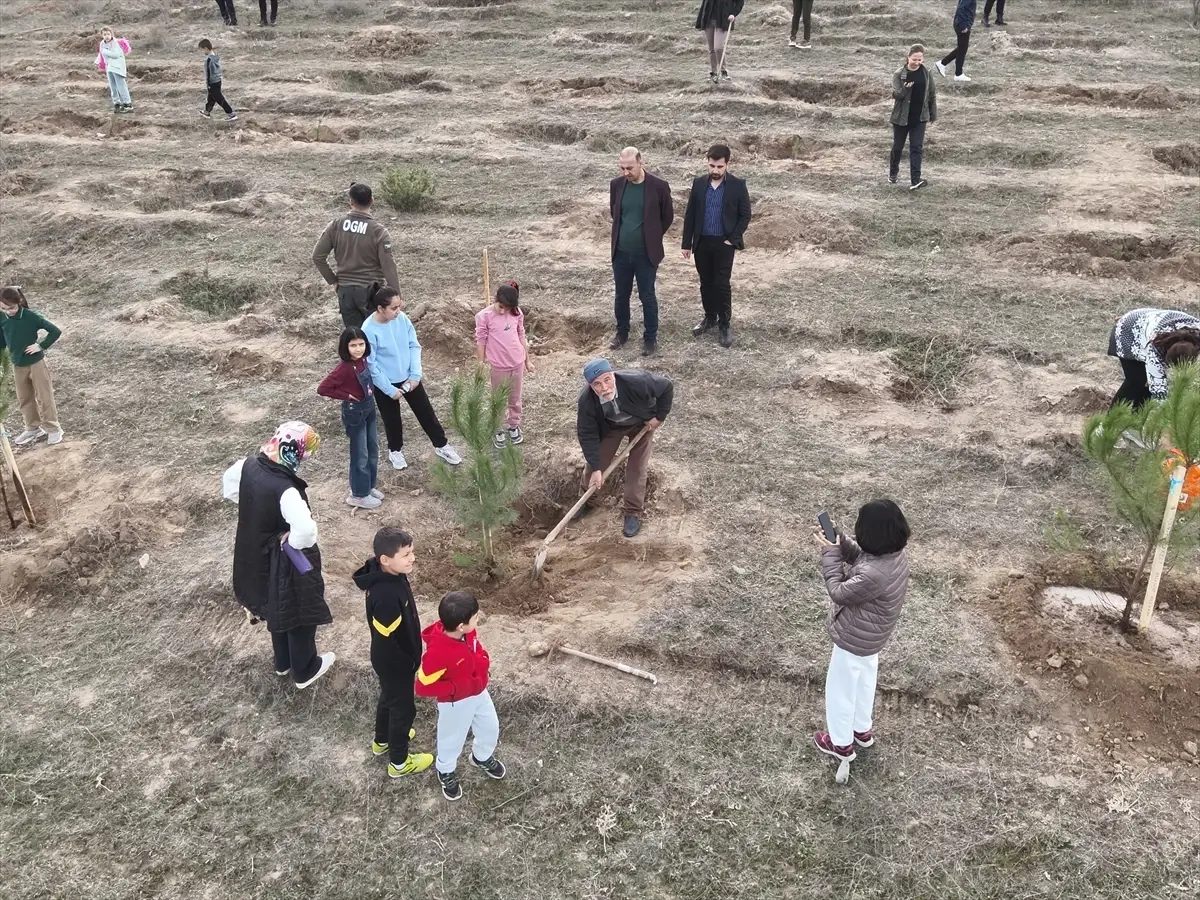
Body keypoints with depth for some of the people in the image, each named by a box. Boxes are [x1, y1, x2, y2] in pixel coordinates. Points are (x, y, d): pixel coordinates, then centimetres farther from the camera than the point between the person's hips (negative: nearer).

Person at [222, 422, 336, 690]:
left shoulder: (248, 465, -13)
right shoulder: (285, 489, -36)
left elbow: (228, 486, 10)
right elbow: (306, 530, -48)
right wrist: (293, 543, -26)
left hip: (256, 556, 8)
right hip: (287, 561, -8)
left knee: (277, 606, 29)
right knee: (300, 612, 17)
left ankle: (283, 662, 50)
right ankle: (304, 671, 37)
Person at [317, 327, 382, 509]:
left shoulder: (363, 360, -5)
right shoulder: (345, 368, -26)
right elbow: (322, 388, -27)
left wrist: (370, 393, 2)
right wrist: (346, 395, -19)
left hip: (369, 407, 8)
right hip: (354, 412, -8)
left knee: (373, 450, 19)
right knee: (360, 455, 5)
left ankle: (369, 486, 36)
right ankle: (359, 495, 21)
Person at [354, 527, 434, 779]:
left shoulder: (391, 576, -10)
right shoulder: (386, 595, -39)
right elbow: (386, 638, -29)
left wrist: (410, 656, 17)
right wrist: (408, 664, -15)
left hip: (391, 659, 9)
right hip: (394, 662, -9)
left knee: (389, 698, 30)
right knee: (403, 708, 13)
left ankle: (382, 741, 55)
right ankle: (399, 763, 35)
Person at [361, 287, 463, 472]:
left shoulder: (402, 318, -12)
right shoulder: (369, 330, -26)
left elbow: (414, 346, -3)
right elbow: (370, 365, -20)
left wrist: (415, 374, -11)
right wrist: (389, 390, -16)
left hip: (409, 377, 4)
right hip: (385, 383, -4)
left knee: (426, 411, 14)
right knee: (392, 419, 16)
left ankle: (441, 445, 33)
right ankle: (395, 450, 42)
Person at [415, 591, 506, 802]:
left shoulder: (468, 632, -19)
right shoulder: (438, 653, -40)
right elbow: (423, 687, -31)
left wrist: (482, 660, -13)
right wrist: (458, 688, -28)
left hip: (479, 692, 6)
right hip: (455, 703, -6)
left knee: (490, 727, 26)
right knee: (453, 739, 20)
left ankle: (483, 757, 58)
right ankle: (446, 772, 51)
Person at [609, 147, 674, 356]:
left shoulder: (659, 186, -12)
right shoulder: (616, 184, -2)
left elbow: (668, 216, 1)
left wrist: (652, 236, 8)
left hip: (646, 253, -3)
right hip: (621, 252, 3)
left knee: (647, 297, 6)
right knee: (621, 295, 14)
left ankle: (650, 338, 20)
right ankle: (622, 333, 32)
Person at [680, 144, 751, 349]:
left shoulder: (738, 185, -7)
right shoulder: (699, 183, 2)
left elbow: (745, 215, -3)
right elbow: (690, 215, 6)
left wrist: (733, 239, -10)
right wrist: (687, 243, 4)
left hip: (724, 243, -3)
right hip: (702, 242, 3)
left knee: (722, 285, -2)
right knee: (706, 283, 13)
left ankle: (724, 324, 9)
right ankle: (710, 317, 30)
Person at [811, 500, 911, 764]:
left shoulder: (874, 575, -42)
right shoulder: (896, 553, -15)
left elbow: (839, 592, -25)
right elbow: (861, 558, 4)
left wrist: (829, 553, -20)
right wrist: (839, 541, -9)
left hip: (854, 639, -8)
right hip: (871, 635, 9)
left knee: (840, 690, 17)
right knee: (864, 681, 31)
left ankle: (841, 744, 38)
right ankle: (862, 730, 53)